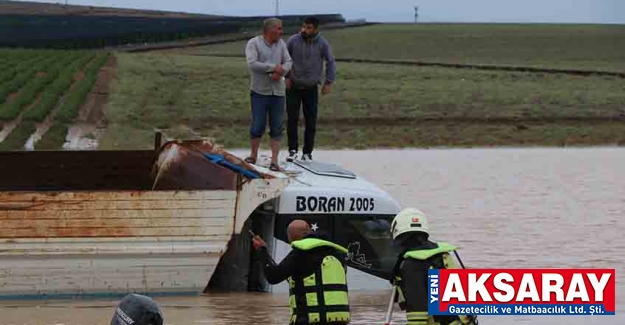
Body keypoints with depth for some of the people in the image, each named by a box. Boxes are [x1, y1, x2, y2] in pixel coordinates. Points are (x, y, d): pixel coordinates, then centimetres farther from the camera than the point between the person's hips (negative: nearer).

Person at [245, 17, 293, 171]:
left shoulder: (281, 44, 9)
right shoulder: (253, 43, -6)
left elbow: (288, 62, 4)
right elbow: (252, 64, -18)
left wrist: (280, 72, -18)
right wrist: (274, 67, -16)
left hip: (278, 91, 4)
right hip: (260, 91, -4)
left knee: (277, 128, 1)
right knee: (258, 126, 0)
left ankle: (274, 161, 3)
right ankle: (253, 156, 18)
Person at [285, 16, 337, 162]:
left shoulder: (322, 44, -10)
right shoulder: (293, 40, -11)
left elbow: (331, 62, 3)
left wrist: (328, 83, 0)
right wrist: (286, 76, 0)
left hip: (311, 89, 0)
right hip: (293, 87, 0)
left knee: (311, 122, 2)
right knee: (292, 119, -3)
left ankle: (307, 153, 10)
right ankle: (293, 150, 5)